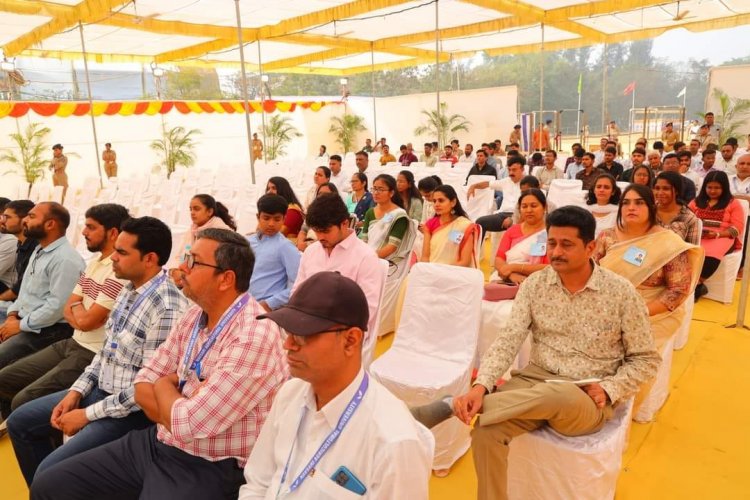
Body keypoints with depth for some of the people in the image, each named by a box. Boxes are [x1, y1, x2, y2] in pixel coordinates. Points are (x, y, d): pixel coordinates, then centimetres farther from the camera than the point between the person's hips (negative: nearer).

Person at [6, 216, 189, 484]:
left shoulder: (167, 308, -27)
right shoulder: (128, 289, 3)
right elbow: (107, 350, 14)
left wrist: (88, 414, -17)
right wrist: (76, 391, 3)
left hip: (131, 409, -9)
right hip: (99, 390, 10)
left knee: (50, 472, -19)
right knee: (20, 422, 18)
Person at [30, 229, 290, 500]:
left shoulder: (254, 337, -26)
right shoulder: (195, 315, 3)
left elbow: (188, 425, -26)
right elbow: (143, 386, 5)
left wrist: (164, 387, -7)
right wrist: (180, 406, -14)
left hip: (208, 470, -7)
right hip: (158, 444, 8)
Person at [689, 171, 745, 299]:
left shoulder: (733, 204, 11)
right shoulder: (696, 201, 21)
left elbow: (737, 228, 1)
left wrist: (717, 234, -17)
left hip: (723, 237, -2)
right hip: (697, 236, 3)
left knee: (711, 252, -40)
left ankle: (696, 285, -27)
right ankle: (699, 285, -31)